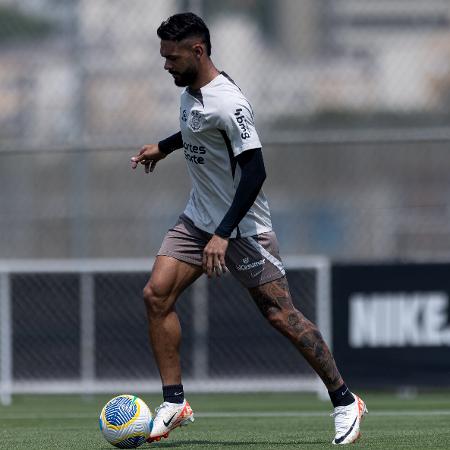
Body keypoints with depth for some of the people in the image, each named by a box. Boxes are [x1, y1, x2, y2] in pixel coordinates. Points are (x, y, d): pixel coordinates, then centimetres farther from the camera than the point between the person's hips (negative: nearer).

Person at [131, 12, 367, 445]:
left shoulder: (228, 104, -24)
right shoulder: (191, 90, 4)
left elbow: (255, 172, -27)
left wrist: (223, 234, -31)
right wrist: (162, 147, 31)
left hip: (243, 228, -8)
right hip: (198, 219, 8)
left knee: (280, 316, -6)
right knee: (156, 295, -8)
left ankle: (345, 402, 7)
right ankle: (174, 403, -3)